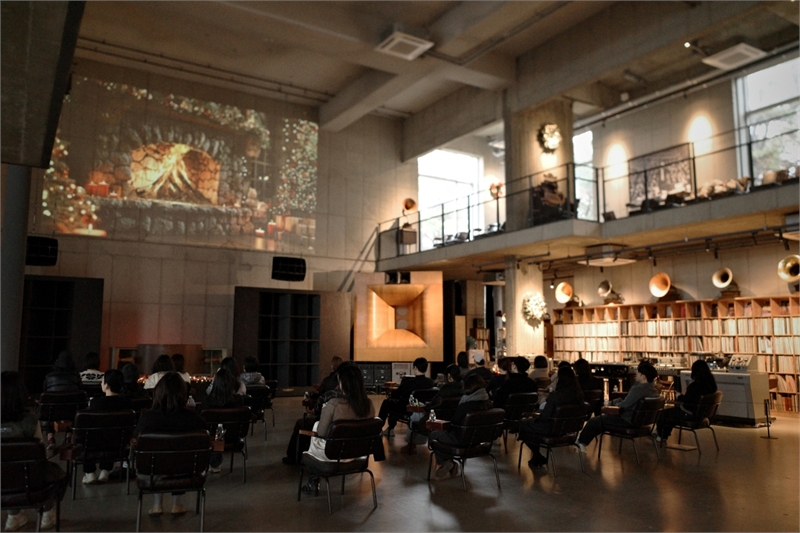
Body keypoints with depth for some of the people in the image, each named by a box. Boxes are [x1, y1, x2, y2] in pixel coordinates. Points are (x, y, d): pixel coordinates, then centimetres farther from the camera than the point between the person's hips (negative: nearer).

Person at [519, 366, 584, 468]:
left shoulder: (555, 395, -27)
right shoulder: (578, 394, -8)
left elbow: (545, 416, -22)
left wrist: (537, 417, 2)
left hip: (552, 429, -8)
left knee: (522, 424, 15)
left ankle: (538, 458, 21)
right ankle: (537, 458, 31)